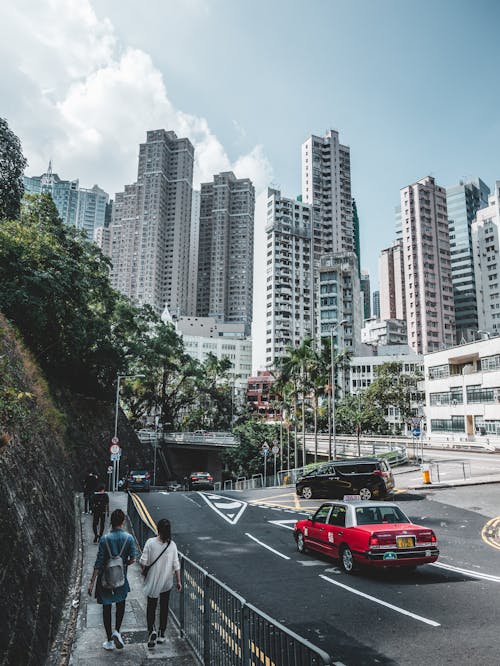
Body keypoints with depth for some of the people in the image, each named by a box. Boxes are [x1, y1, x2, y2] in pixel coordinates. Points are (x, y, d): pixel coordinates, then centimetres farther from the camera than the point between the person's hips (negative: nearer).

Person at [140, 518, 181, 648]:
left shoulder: (150, 542, -16)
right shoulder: (172, 545, -11)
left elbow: (143, 561, -14)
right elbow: (176, 566, -8)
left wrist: (143, 569, 9)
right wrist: (178, 582, 2)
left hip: (153, 582, -2)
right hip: (167, 582, 2)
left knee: (151, 607, 11)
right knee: (164, 607, 16)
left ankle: (152, 630, -8)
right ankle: (161, 634, 25)